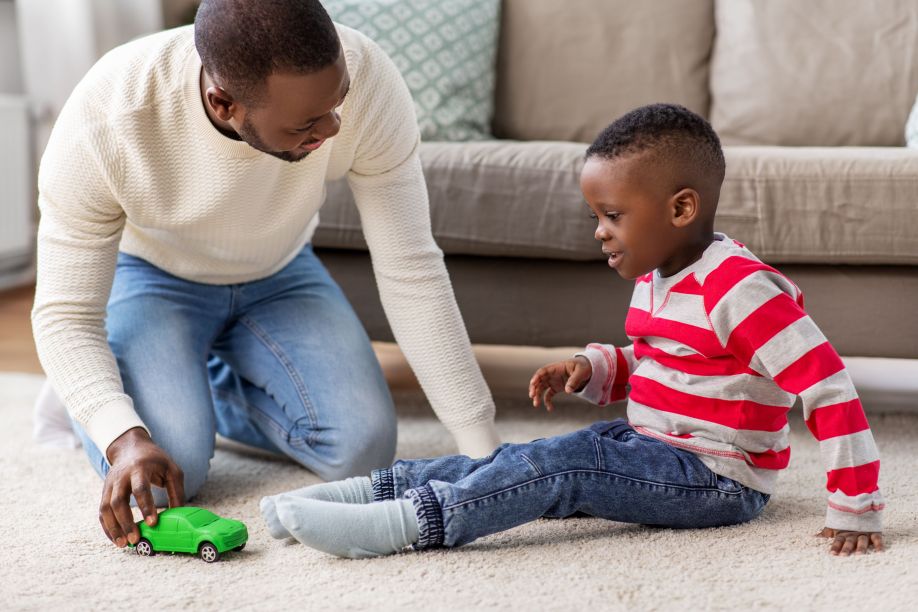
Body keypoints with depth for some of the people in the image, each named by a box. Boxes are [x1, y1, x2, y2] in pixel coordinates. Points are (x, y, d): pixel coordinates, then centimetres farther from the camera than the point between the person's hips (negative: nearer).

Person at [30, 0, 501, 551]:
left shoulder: (366, 79, -34)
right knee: (170, 470, -23)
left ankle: (216, 387, 16)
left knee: (365, 448, -14)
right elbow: (64, 314, -28)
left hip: (279, 273, 3)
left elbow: (411, 272, -26)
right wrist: (123, 437, -46)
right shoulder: (103, 119, -37)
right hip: (152, 276, -2)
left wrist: (485, 449, -26)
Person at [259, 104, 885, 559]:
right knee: (526, 460, -5)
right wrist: (594, 369, 3)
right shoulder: (657, 277, 10)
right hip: (651, 448, 9)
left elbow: (831, 387, -24)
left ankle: (414, 522, -33)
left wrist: (856, 512, -24)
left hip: (716, 476, -9)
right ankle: (378, 487, -11)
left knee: (557, 464, -25)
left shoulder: (738, 288, -21)